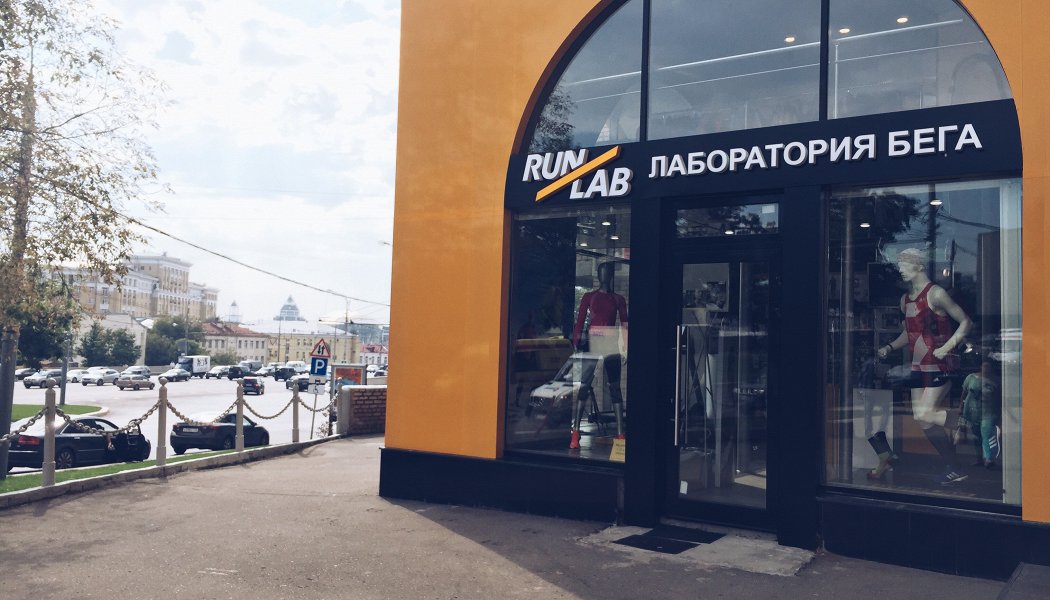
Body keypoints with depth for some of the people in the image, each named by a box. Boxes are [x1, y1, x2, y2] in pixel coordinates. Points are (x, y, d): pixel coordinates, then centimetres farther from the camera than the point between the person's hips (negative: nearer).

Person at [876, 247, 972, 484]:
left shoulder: (935, 294, -10)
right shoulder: (905, 299, 13)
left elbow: (965, 322, -10)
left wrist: (946, 348, -19)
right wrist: (890, 347, 10)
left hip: (940, 365, -8)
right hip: (919, 366, 8)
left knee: (925, 413, -19)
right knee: (923, 419, 5)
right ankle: (952, 468, 17)